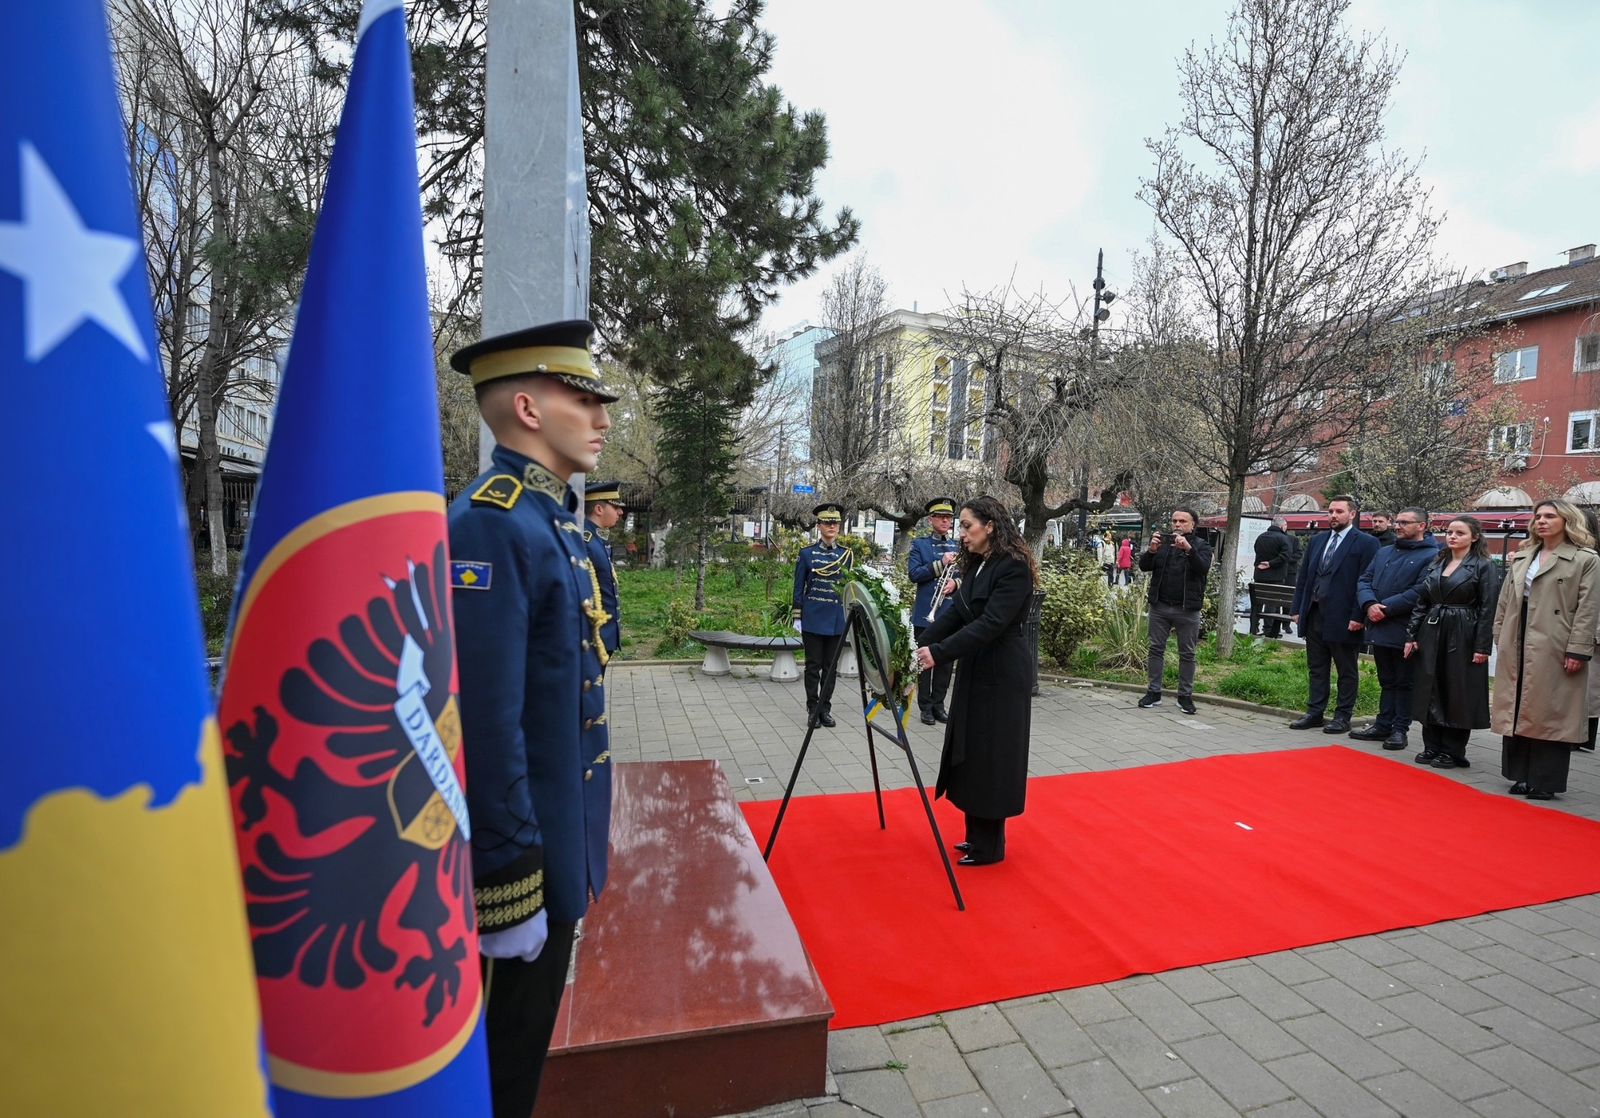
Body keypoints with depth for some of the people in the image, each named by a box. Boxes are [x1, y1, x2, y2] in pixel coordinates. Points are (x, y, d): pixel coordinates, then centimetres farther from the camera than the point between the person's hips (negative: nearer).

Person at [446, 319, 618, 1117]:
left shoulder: (556, 517, 8)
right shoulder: (491, 522, -22)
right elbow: (485, 723, -27)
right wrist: (508, 881, -21)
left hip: (557, 837, 9)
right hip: (524, 850, -9)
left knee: (526, 1035, 26)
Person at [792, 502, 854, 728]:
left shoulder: (847, 554, 5)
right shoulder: (807, 553, 0)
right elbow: (799, 587, 2)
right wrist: (797, 617, -1)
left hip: (837, 619, 2)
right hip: (813, 618, -2)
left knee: (830, 665, 8)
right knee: (813, 665, 3)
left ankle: (825, 709, 18)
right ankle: (812, 709, 14)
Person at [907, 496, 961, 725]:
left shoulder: (958, 546, 11)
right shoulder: (919, 544, 2)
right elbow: (914, 574, -10)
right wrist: (941, 564, -19)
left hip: (951, 614, 3)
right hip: (926, 613, -3)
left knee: (945, 661, 9)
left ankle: (938, 704, 20)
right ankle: (925, 706, 13)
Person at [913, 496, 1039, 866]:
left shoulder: (1014, 567, -18)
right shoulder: (976, 565, 8)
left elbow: (991, 623, -25)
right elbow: (955, 613, 6)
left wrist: (939, 653, -28)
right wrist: (921, 645, -5)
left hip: (1002, 674, -9)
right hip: (976, 670, 9)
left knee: (991, 755, 2)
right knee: (972, 753, 14)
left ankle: (989, 847, 18)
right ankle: (977, 835, 29)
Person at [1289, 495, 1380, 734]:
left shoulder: (1365, 543, -5)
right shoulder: (1317, 540, 13)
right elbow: (1303, 577, 14)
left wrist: (1358, 616, -16)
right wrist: (1297, 609, 9)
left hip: (1343, 619, -6)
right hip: (1314, 614, 6)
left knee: (1347, 671, 7)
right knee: (1316, 668, 13)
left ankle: (1343, 717, 16)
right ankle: (1315, 713, 20)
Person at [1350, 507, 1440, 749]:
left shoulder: (1432, 556, -8)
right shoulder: (1383, 552, 15)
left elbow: (1420, 592, -18)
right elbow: (1364, 580, 9)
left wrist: (1386, 608, -18)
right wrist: (1369, 604, -9)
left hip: (1406, 631, -6)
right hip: (1379, 628, 6)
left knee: (1403, 682, 5)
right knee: (1386, 681, 15)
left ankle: (1400, 729, 13)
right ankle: (1383, 725, 22)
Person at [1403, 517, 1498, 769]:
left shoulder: (1484, 566, -4)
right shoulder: (1435, 564, 11)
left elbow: (1488, 609, -9)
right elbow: (1421, 602, 10)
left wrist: (1482, 647, -14)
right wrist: (1411, 635, 4)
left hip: (1463, 638, -5)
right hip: (1431, 634, 5)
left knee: (1458, 693, 2)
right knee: (1430, 692, 8)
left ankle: (1452, 752, 13)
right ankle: (1432, 747, 18)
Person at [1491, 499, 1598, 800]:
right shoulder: (1521, 557, 14)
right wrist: (1501, 638, 6)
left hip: (1554, 650, -5)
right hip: (1517, 648, 5)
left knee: (1549, 713, 0)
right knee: (1517, 711, 9)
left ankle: (1545, 782, 10)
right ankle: (1522, 776, 20)